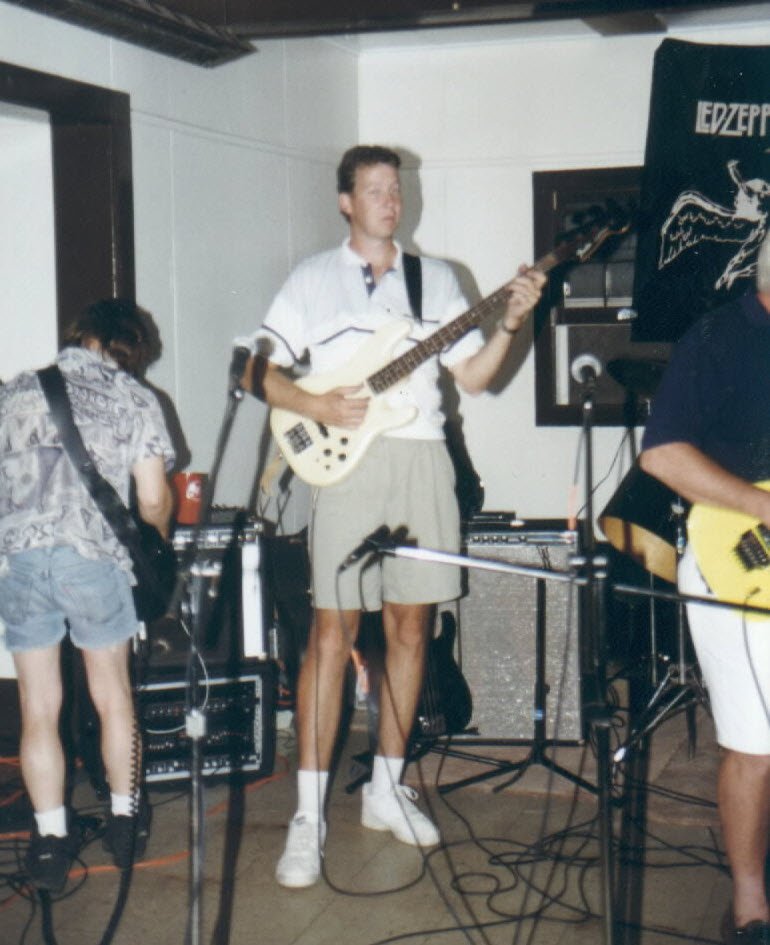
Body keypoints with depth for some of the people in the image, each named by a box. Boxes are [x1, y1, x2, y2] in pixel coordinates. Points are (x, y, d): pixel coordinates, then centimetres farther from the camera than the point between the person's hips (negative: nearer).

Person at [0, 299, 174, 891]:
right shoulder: (135, 399, 11)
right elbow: (152, 499, 6)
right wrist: (158, 539, 27)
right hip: (93, 554, -1)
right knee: (112, 695, 16)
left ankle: (51, 841, 11)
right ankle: (124, 821, 27)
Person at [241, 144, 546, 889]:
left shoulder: (437, 280, 15)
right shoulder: (312, 280, 7)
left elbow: (473, 376, 11)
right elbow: (258, 372, 3)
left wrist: (511, 322, -4)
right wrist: (317, 406, -13)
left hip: (422, 463, 4)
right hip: (347, 462, -3)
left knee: (409, 629, 8)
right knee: (332, 634, -7)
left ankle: (386, 788, 21)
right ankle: (309, 813, -4)